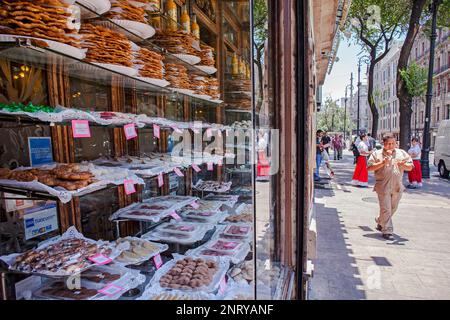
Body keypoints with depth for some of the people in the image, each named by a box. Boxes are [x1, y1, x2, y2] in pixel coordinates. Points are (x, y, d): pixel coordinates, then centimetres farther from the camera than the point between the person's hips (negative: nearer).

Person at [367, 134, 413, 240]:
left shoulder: (402, 153, 12)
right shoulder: (377, 154, 2)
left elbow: (410, 167, 10)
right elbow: (369, 167, -6)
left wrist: (403, 165, -12)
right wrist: (382, 163, -17)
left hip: (397, 187, 4)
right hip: (383, 186, -4)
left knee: (393, 208, 16)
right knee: (386, 209, -5)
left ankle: (380, 221, 38)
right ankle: (387, 231, 2)